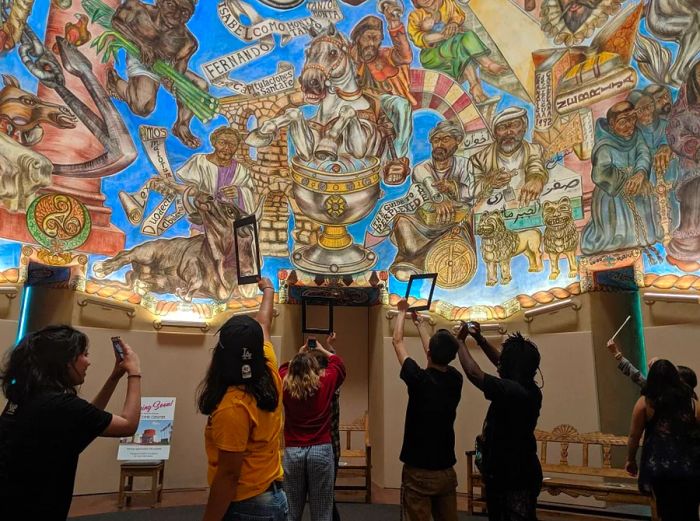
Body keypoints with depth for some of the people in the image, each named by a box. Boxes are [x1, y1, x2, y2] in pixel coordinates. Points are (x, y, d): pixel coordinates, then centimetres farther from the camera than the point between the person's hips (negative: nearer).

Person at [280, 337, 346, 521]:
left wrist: (299, 354, 35)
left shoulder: (285, 385, 0)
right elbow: (338, 363, 18)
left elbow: (284, 368, 24)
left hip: (292, 452, 2)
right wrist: (323, 350, 32)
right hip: (321, 450, -1)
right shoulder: (325, 382, -3)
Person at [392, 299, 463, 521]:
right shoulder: (455, 380, -4)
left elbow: (397, 342, -4)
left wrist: (402, 312, 11)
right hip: (446, 470, 5)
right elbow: (437, 353, 15)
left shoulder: (420, 380, -18)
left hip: (419, 471, -5)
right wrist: (418, 323, 28)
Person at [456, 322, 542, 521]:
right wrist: (479, 338, 16)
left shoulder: (511, 391, -27)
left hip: (509, 477, -9)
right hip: (521, 473, 9)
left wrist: (460, 340, -7)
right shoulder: (530, 389, 0)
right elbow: (501, 363, 14)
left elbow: (473, 372, -22)